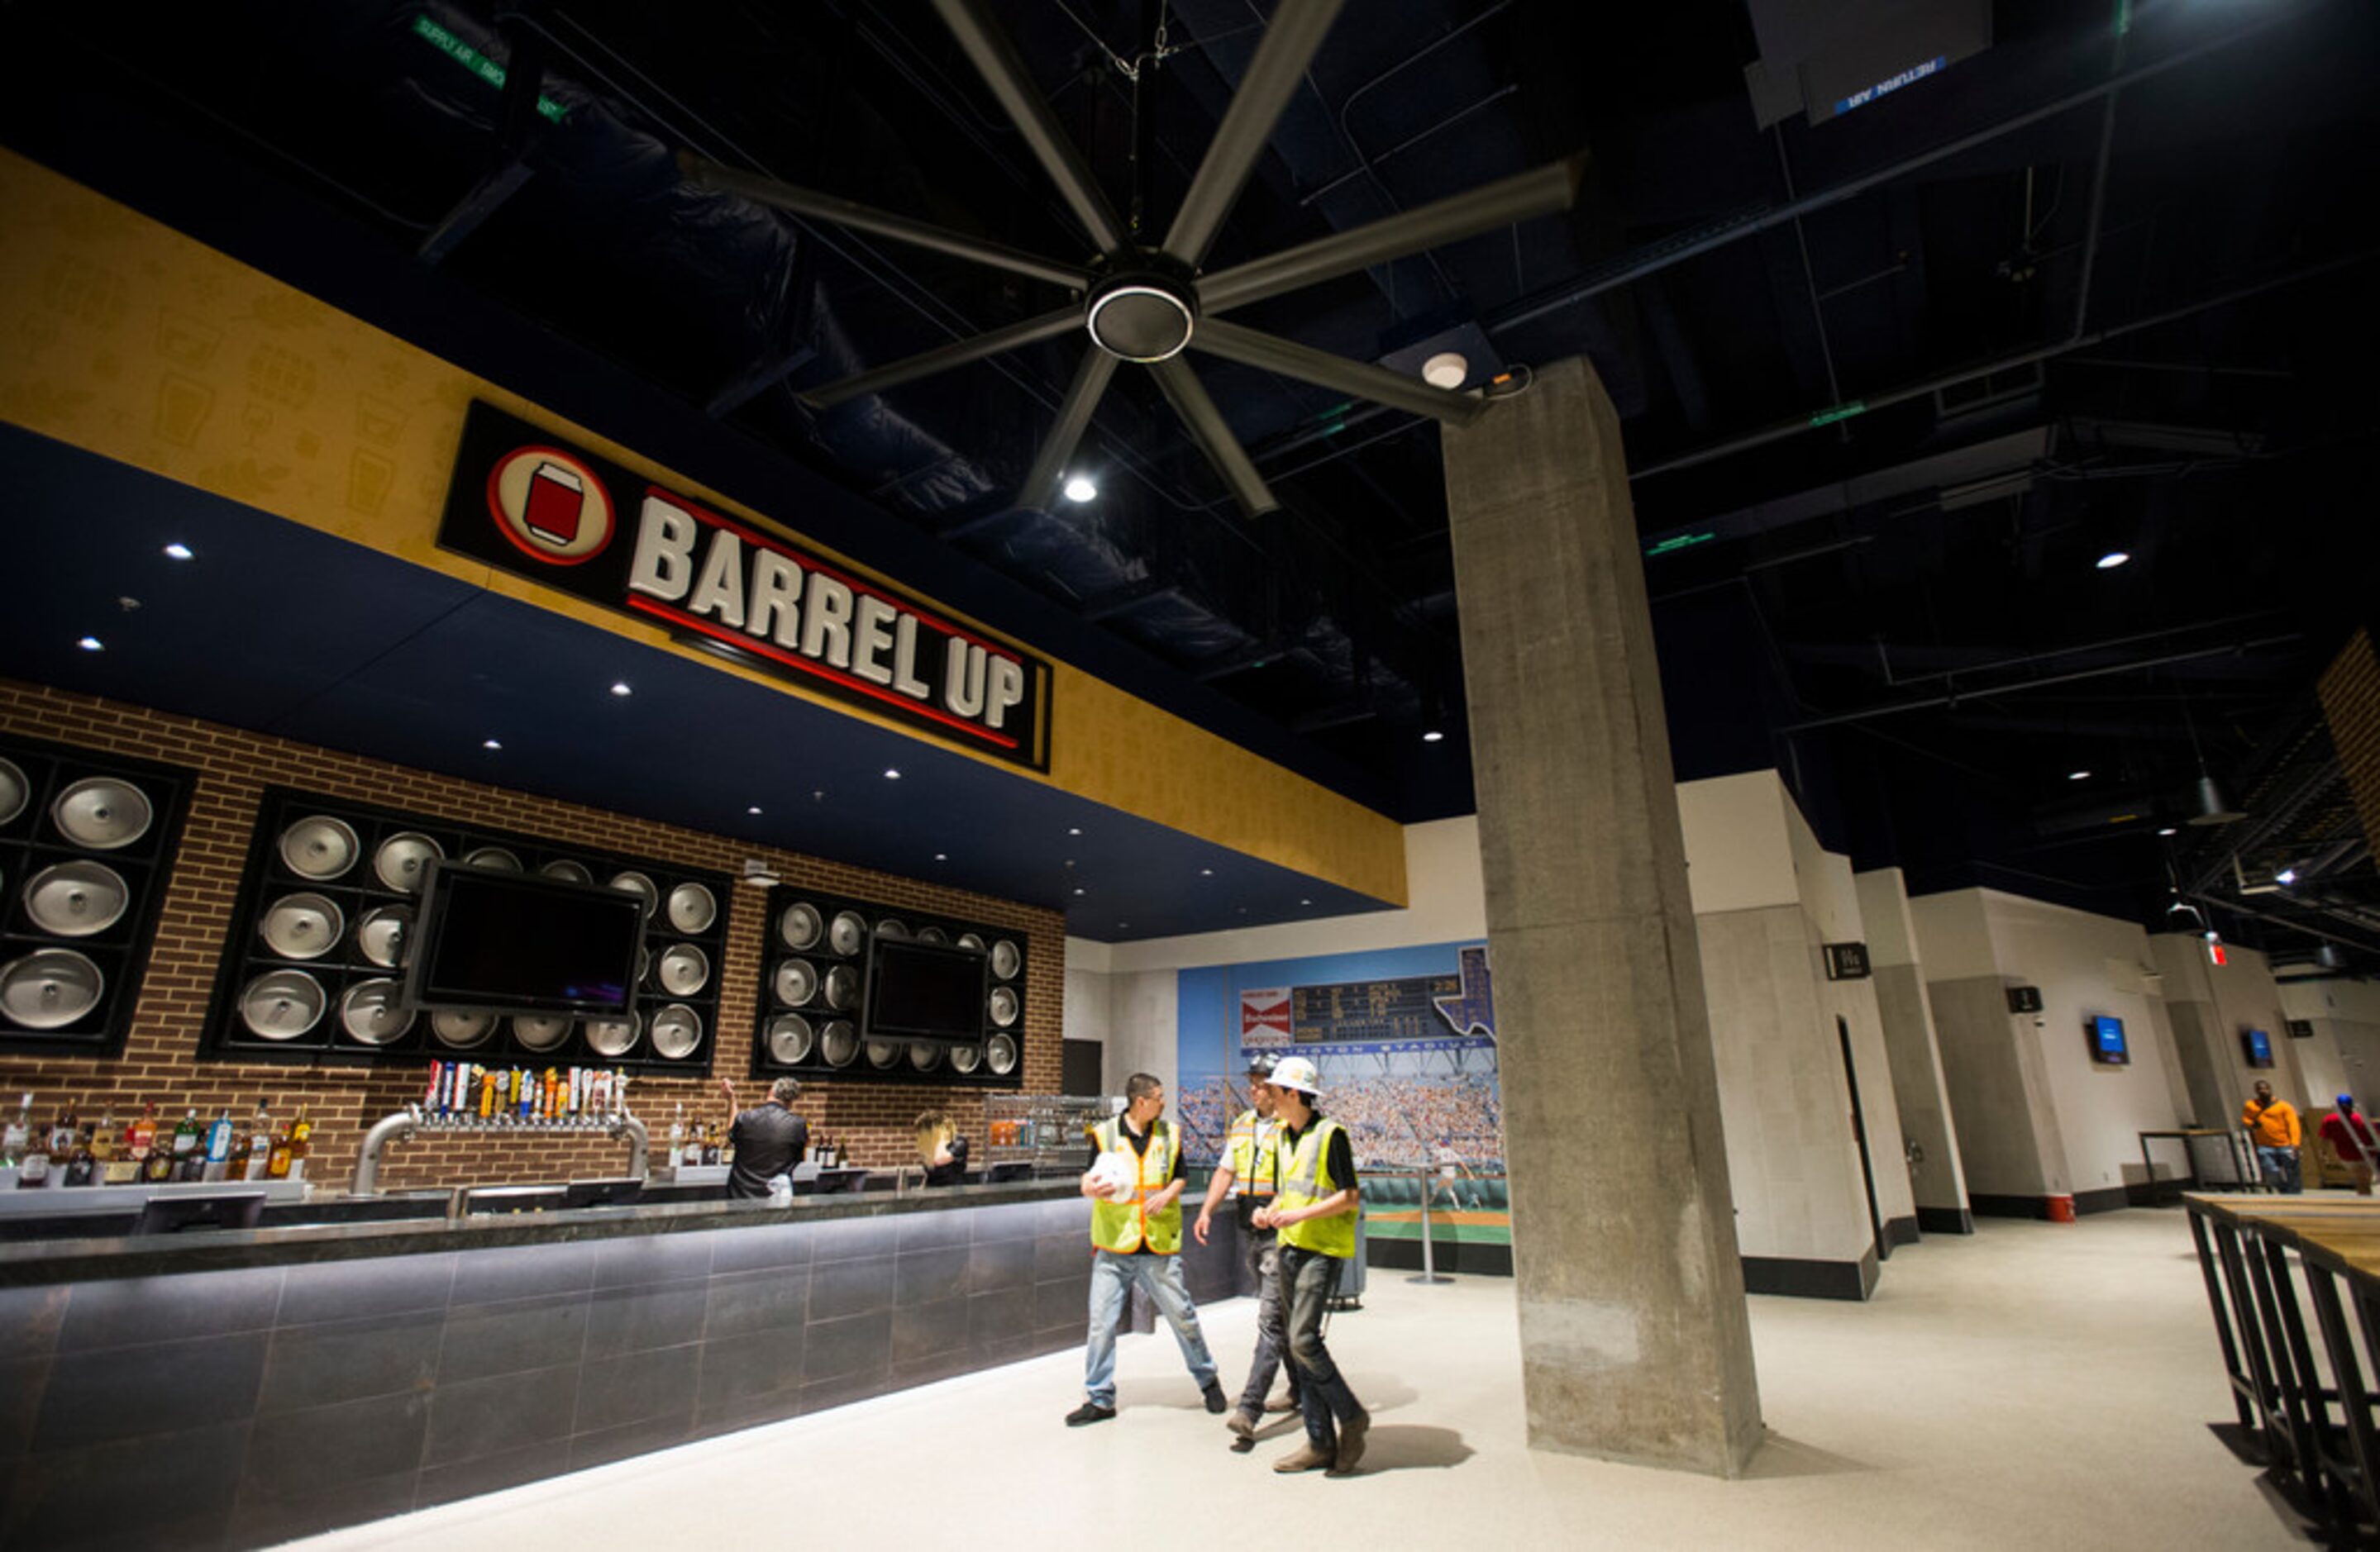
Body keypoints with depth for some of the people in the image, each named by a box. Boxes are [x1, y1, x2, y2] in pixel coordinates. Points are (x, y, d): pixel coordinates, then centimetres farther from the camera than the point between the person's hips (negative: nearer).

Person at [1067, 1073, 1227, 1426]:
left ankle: (1207, 1380, 29)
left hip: (1160, 1245, 1)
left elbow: (1180, 1176, 13)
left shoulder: (1169, 1135, 6)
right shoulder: (1105, 1134, -2)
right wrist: (1091, 1187, -23)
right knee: (1101, 1322, 0)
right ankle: (1100, 1399, 17)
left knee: (1183, 1315, 8)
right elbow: (1089, 1180, 0)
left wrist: (1169, 1193, -8)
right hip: (1114, 1246, -1)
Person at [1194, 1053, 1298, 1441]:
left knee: (1270, 1319, -7)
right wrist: (1207, 1212, 5)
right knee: (1282, 1315, 18)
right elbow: (1225, 1172, 15)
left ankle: (1249, 1410, -7)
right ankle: (1301, 1389, 33)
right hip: (1249, 1233, 7)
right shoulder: (1241, 1125, 11)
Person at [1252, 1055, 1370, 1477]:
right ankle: (1321, 1442, 19)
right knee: (1300, 1344, 10)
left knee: (1303, 1339, -15)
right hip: (1290, 1248, 8)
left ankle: (1351, 1417, 6)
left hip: (1323, 1248, -8)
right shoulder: (1285, 1136, 12)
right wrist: (1269, 1211, 3)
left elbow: (1351, 1196, -15)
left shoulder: (1330, 1134, -13)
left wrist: (1301, 1214, -20)